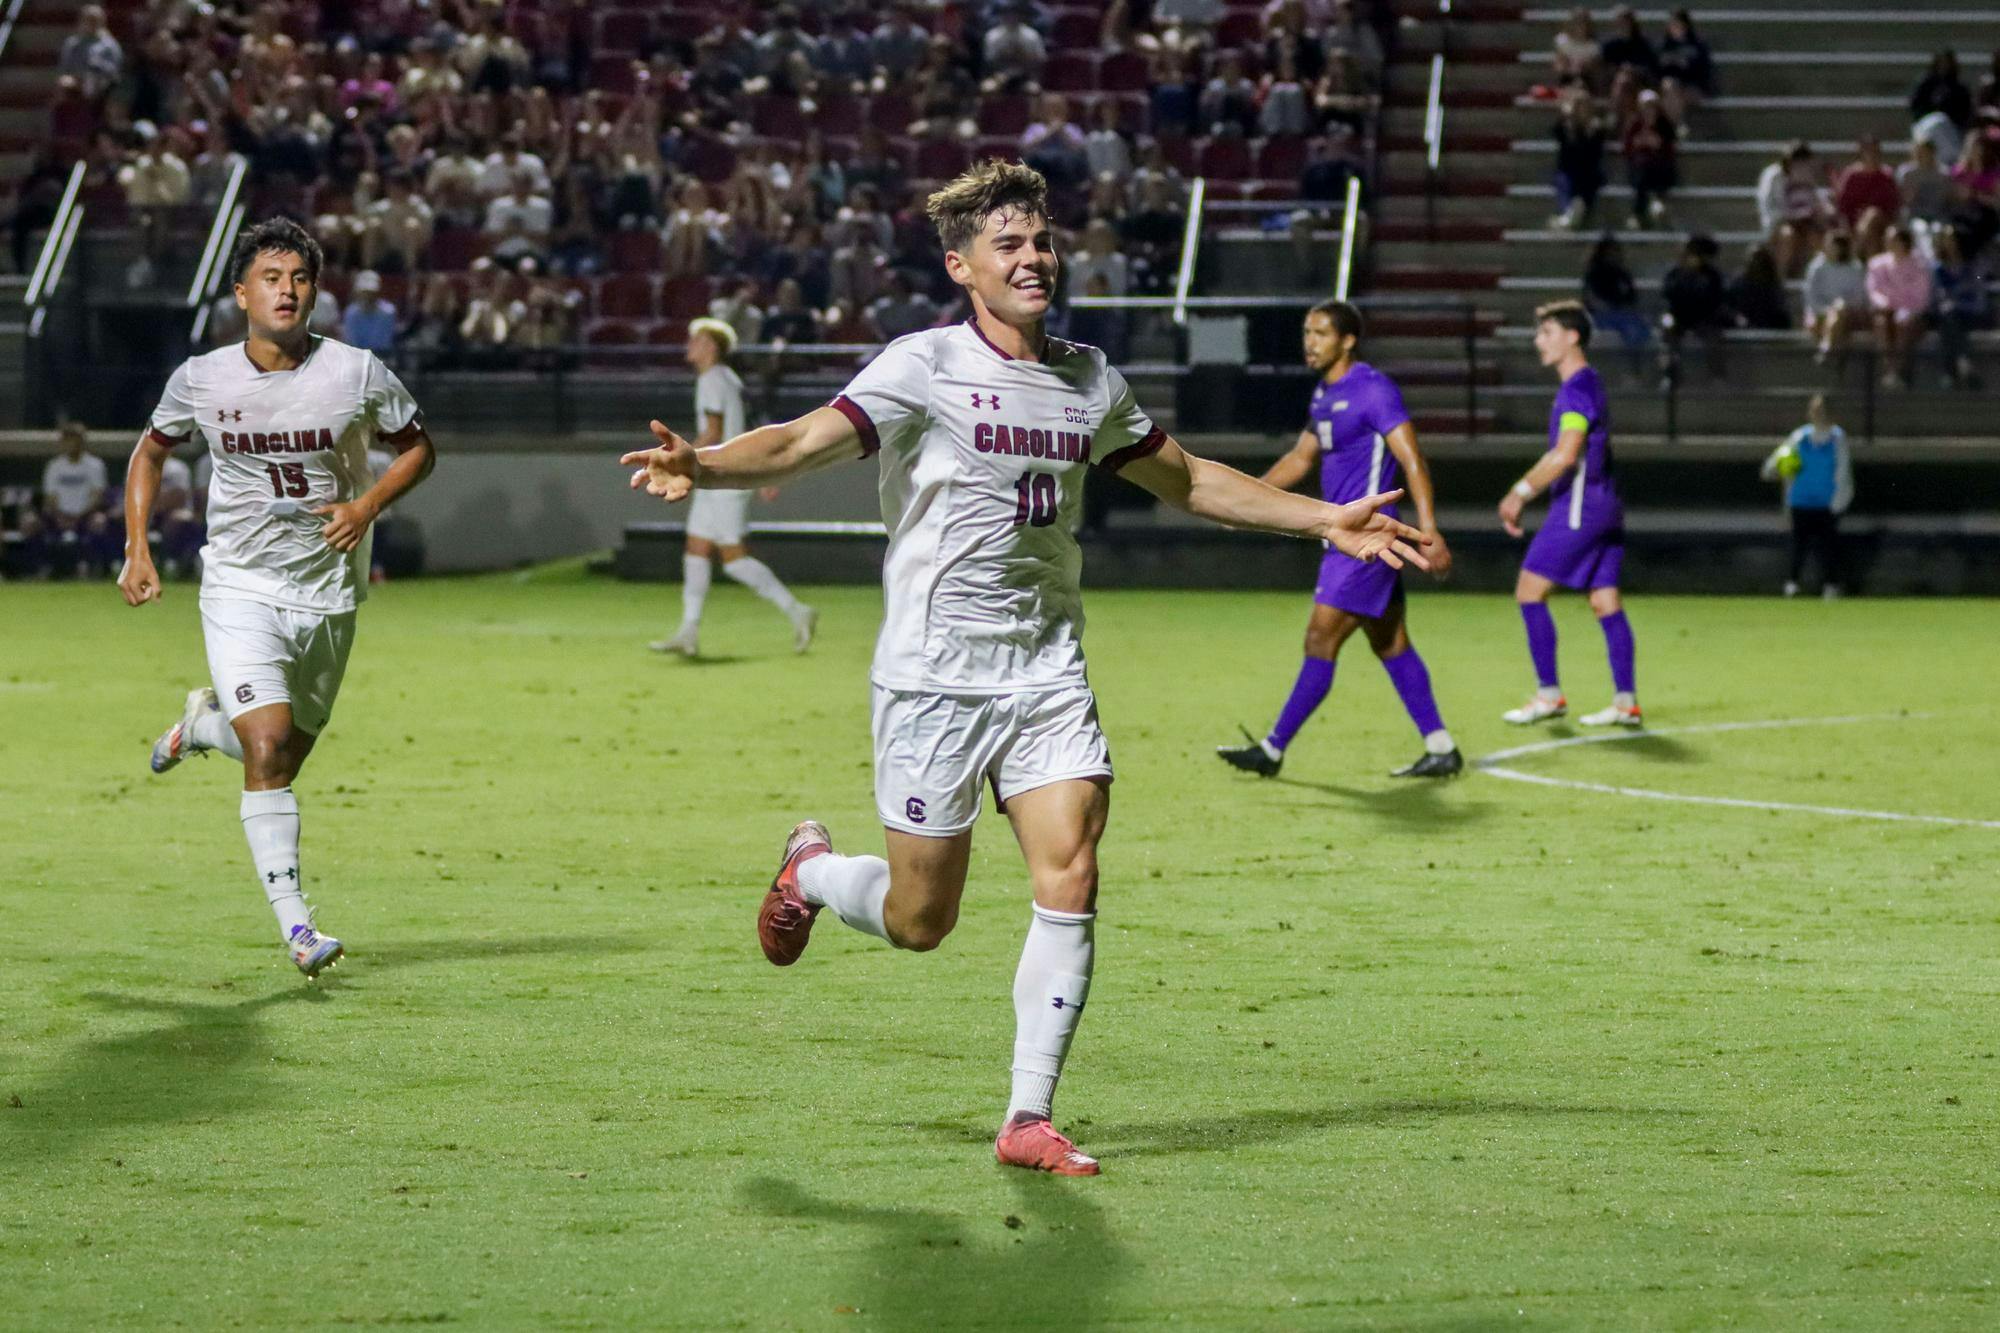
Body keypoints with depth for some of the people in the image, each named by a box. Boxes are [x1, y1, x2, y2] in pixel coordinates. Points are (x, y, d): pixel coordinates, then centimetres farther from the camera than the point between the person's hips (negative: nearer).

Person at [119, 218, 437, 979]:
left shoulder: (358, 374, -8)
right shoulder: (200, 380, -5)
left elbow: (417, 447, 6)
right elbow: (151, 451, 13)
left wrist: (368, 505, -13)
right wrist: (137, 551, 4)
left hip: (329, 595, 2)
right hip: (241, 590, -2)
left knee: (285, 756, 12)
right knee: (268, 750, -18)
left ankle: (203, 724, 46)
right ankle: (295, 927, -15)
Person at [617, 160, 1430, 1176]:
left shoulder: (1088, 379, 9)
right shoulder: (925, 367, -8)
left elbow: (1184, 480, 24)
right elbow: (806, 442, -20)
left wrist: (1326, 523, 21)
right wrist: (701, 468, -40)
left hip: (1047, 672, 5)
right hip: (934, 674, -4)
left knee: (1069, 880, -11)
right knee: (918, 922, 2)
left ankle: (1028, 1119, 0)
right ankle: (811, 871, 37)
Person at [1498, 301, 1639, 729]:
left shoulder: (1578, 388, -14)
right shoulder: (1587, 385, 18)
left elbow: (1565, 455, -23)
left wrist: (1521, 492, -18)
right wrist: (1526, 493, 23)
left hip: (1579, 508, -10)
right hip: (1604, 507, 10)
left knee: (1530, 591, -6)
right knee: (1605, 602, 7)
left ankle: (1549, 694, -5)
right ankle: (1626, 701, 5)